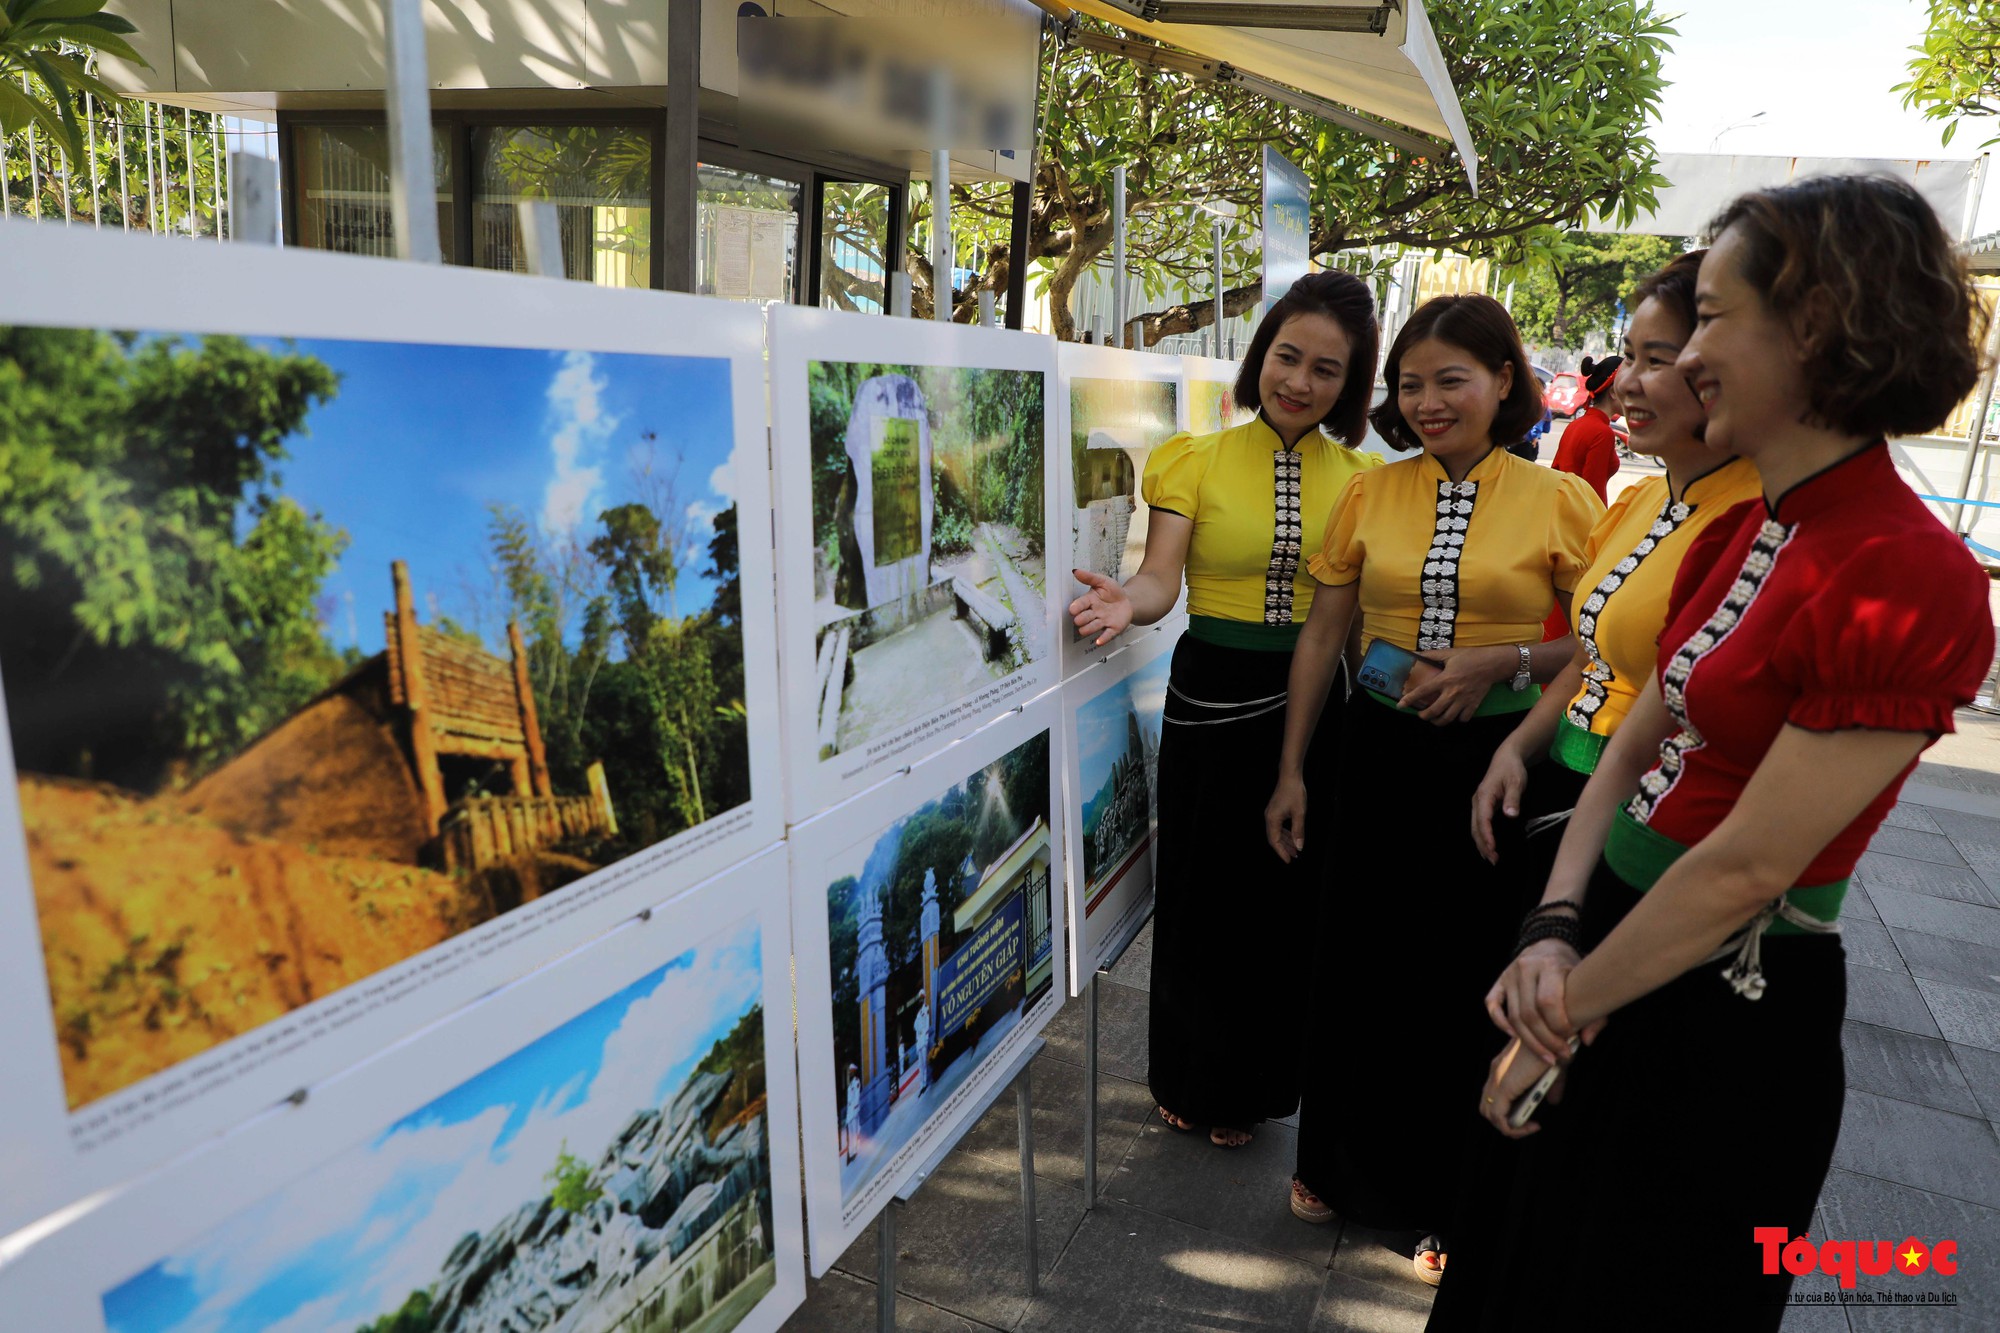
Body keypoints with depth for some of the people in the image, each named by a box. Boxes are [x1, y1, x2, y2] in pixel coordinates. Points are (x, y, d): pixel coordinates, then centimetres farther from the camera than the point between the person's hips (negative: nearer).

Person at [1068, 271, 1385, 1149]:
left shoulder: (1358, 476, 5)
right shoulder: (1195, 460, 0)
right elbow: (1161, 578, -12)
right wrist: (1127, 603, -33)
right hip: (1213, 700, -1)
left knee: (1293, 901, 11)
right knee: (1204, 897, 9)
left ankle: (1255, 1084, 36)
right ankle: (1194, 1080, 33)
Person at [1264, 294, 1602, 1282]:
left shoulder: (1559, 501, -3)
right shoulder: (1369, 495, 4)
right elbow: (1322, 635, 6)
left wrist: (1503, 660, -18)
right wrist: (1291, 771, 4)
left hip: (1494, 760, -2)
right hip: (1377, 753, 2)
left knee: (1467, 978, 8)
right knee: (1357, 958, 10)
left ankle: (1452, 1198, 31)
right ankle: (1346, 1163, 35)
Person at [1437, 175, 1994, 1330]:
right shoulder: (1741, 533, 3)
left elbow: (1747, 866, -23)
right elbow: (1640, 736, 3)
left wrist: (1569, 1005, -12)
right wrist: (1557, 927, -9)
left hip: (1725, 1008, -7)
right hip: (1621, 928, 7)